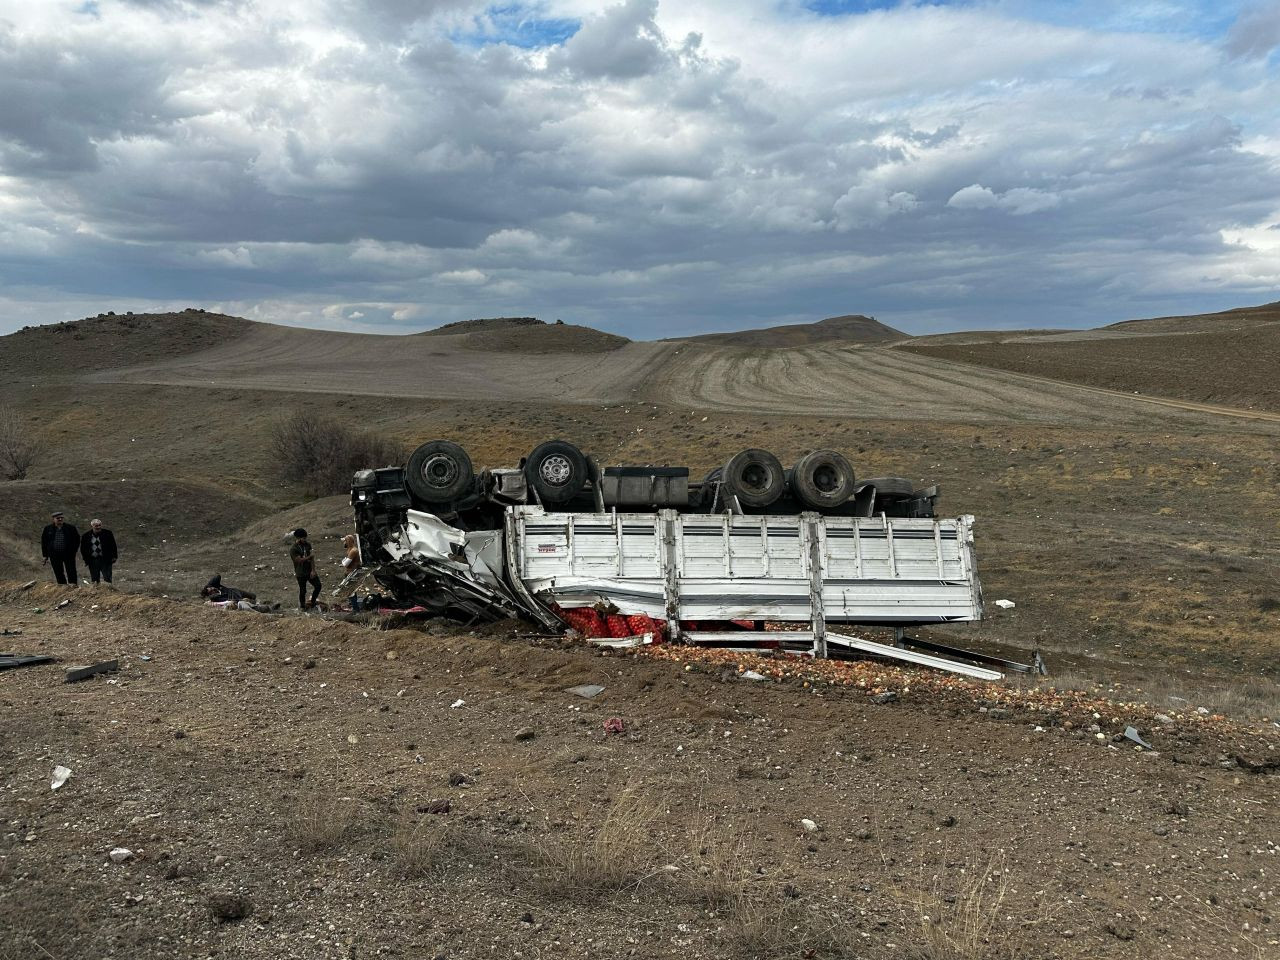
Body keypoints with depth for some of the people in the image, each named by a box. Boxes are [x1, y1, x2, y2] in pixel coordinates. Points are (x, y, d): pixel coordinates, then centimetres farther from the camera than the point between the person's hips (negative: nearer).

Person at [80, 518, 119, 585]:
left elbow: (113, 545, 6)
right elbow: (83, 549, 10)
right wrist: (86, 559, 4)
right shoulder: (86, 536, 2)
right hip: (92, 561, 1)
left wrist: (114, 557, -1)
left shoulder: (107, 533, 0)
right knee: (95, 580, 7)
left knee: (107, 578, -4)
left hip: (105, 560, -1)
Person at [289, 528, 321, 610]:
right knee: (302, 591, 4)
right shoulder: (293, 549, -13)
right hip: (301, 573, -5)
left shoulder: (307, 545, 3)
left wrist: (313, 571, -9)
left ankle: (312, 602, 21)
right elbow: (300, 560, -21)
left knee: (318, 585, 2)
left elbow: (312, 558, -1)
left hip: (310, 571, 5)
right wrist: (309, 557, -13)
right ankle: (302, 606, 22)